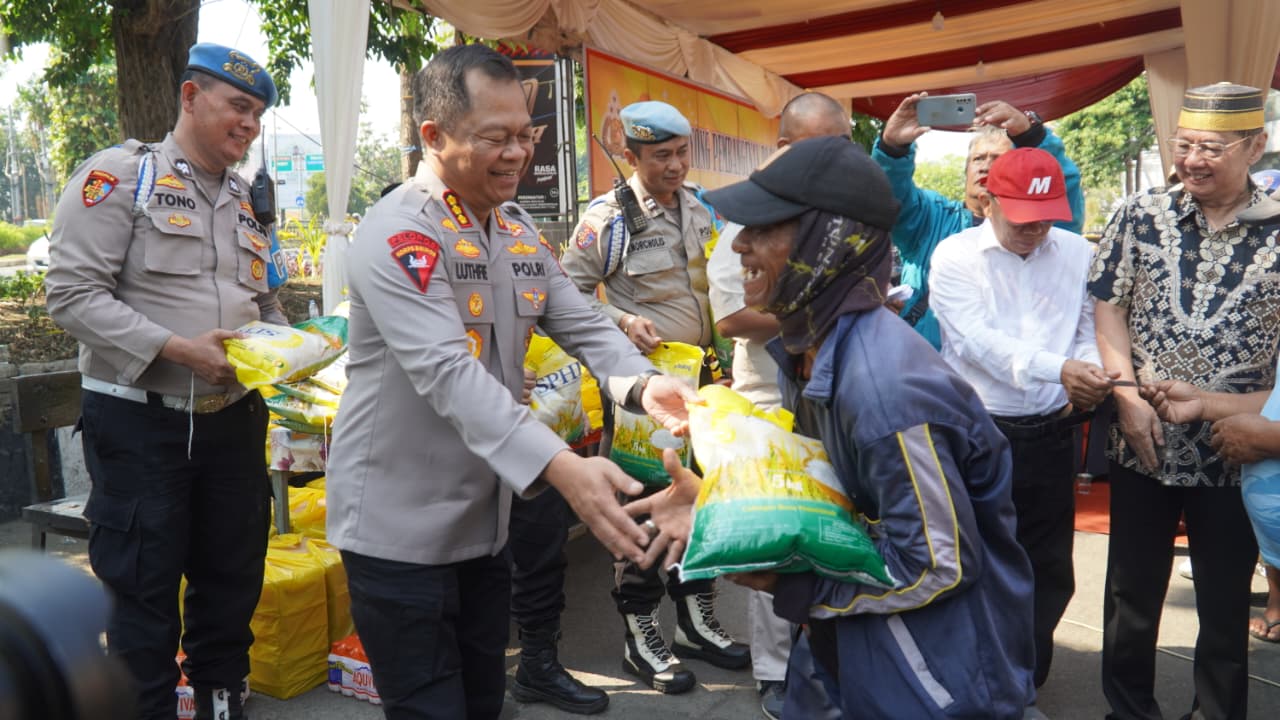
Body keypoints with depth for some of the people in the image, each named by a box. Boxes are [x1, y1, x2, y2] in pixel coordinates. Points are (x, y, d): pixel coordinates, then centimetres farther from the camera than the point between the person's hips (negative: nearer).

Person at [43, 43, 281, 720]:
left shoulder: (247, 202, 13)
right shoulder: (120, 176, -7)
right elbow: (72, 292, -14)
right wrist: (177, 348, -21)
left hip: (234, 418, 6)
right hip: (139, 419, -6)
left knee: (232, 575, 14)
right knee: (144, 585, 6)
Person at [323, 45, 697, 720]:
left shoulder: (520, 229, 6)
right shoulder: (398, 234, -20)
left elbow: (581, 322, 1)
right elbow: (449, 373, -32)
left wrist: (641, 383, -20)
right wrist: (559, 467, -42)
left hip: (484, 516, 8)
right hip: (400, 527, -7)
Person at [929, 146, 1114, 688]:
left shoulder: (1078, 253, 4)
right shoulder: (955, 255, -7)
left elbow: (1089, 332, 7)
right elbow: (977, 341, -18)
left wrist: (1089, 378, -15)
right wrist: (1059, 368, -31)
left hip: (1050, 435, 3)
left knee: (1049, 572, 14)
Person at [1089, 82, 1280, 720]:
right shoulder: (1141, 215, -1)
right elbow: (1108, 307, -1)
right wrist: (1128, 395, -10)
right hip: (1142, 443, 1)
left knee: (1227, 602, 14)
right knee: (1132, 595, 13)